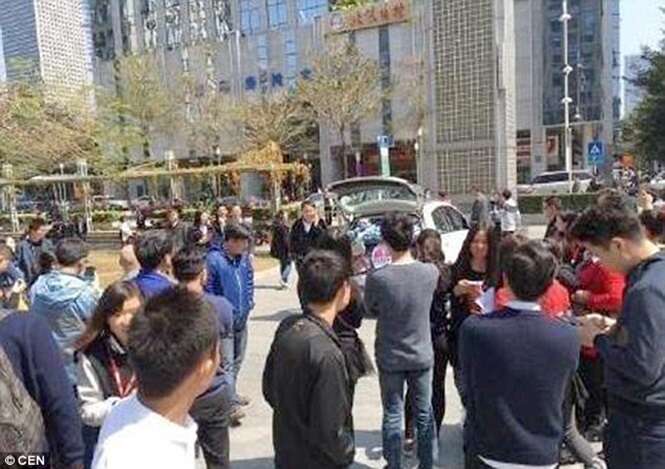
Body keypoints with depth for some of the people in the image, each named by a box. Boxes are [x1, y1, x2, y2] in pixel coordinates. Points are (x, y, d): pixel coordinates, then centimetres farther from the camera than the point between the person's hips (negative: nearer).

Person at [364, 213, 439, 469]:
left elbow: (370, 310, -5)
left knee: (392, 416, 15)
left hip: (390, 358, -2)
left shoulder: (377, 278, -23)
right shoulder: (431, 272, -15)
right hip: (422, 356, 2)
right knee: (424, 414, 19)